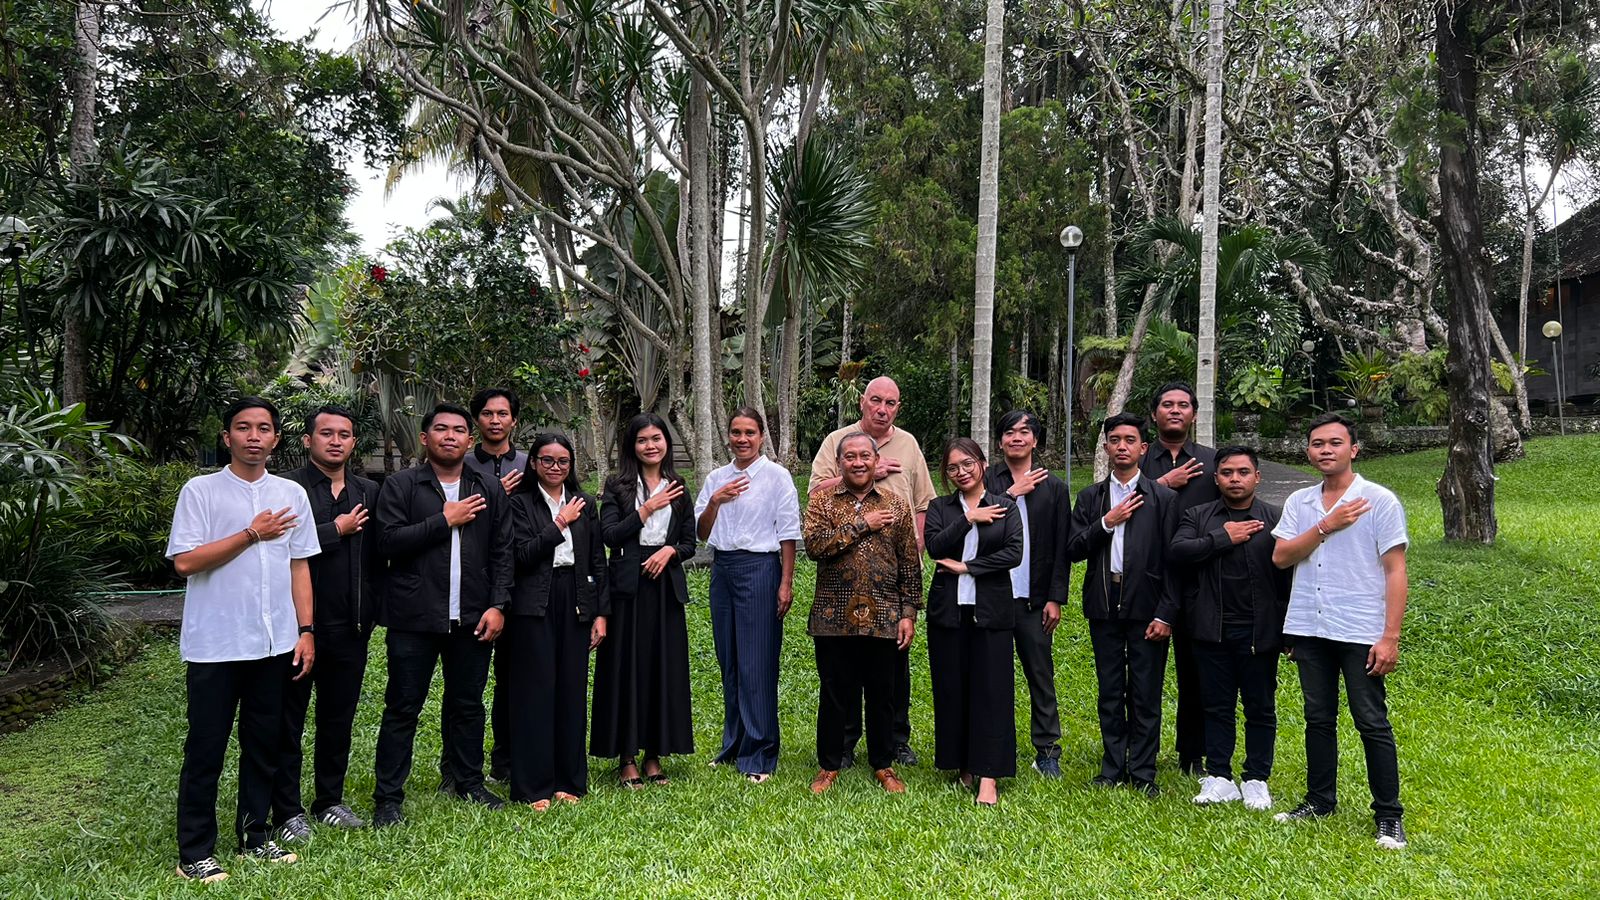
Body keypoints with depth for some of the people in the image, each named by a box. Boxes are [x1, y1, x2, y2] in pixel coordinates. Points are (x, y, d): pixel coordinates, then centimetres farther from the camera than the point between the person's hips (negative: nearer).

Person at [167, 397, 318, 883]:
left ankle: (254, 834, 26)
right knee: (205, 749, 4)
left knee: (264, 744, 12)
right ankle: (195, 852, 14)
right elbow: (185, 561, -11)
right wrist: (252, 534, -13)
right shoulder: (200, 491, -3)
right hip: (214, 644, -4)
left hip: (274, 643, 4)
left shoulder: (292, 494, 8)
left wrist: (305, 631, 6)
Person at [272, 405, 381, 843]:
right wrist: (337, 530, -13)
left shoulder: (369, 492, 10)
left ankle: (330, 800, 28)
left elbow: (377, 554, 11)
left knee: (339, 716, 14)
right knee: (288, 719, 7)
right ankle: (288, 811, 17)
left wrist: (373, 608, 4)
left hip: (350, 624, 5)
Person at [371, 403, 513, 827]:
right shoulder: (401, 485, 0)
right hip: (414, 617, -3)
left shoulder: (490, 490, 10)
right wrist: (445, 520, -13)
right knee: (402, 708, 3)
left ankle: (469, 783, 27)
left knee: (467, 704, 13)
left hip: (472, 617, 3)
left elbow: (502, 552, 7)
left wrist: (498, 605, -2)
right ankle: (388, 798, 12)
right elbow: (389, 542, -12)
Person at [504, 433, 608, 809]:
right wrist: (560, 523, -12)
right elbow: (524, 555, -12)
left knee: (573, 691, 7)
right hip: (535, 607, -3)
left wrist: (601, 613, 6)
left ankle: (569, 781, 18)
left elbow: (598, 561, 11)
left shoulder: (584, 503, 11)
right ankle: (533, 787, 9)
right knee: (535, 693, 0)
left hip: (575, 605, 3)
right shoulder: (520, 503, 0)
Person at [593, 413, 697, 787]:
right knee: (627, 667, 0)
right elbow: (609, 534, -9)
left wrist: (670, 550, -9)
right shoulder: (617, 486, 3)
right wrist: (647, 509, -12)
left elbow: (689, 542, 12)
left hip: (666, 586, 3)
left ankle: (654, 754, 16)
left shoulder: (677, 488, 12)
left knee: (664, 667, 5)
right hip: (628, 586, -3)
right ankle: (626, 758, 9)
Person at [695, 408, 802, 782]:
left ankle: (760, 756, 4)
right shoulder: (716, 479, 11)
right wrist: (715, 501, -7)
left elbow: (788, 534, -4)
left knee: (757, 663, -5)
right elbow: (701, 533, 10)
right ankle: (733, 745, 25)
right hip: (722, 568, 5)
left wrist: (786, 583, -8)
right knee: (728, 662, 12)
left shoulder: (777, 476, -3)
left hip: (759, 568, -5)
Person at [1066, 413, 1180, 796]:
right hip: (1104, 605, 3)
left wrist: (1165, 614, -8)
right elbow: (1073, 550, 2)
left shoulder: (1163, 498, 1)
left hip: (1146, 606, -2)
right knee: (1110, 693, 10)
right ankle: (1113, 768, 20)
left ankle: (1142, 774, 12)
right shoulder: (1091, 497, 9)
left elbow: (1171, 561, -2)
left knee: (1145, 696, 2)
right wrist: (1106, 523, -11)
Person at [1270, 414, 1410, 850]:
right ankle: (1319, 801, 26)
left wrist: (1390, 637, -11)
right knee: (1318, 718, 13)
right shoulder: (1299, 502, 10)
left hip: (1361, 632, -4)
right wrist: (1326, 526, -10)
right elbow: (1281, 556, 0)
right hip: (1309, 630, 4)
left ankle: (1389, 817, 11)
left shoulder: (1379, 501, -4)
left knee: (1372, 723, 0)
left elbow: (1395, 572, -6)